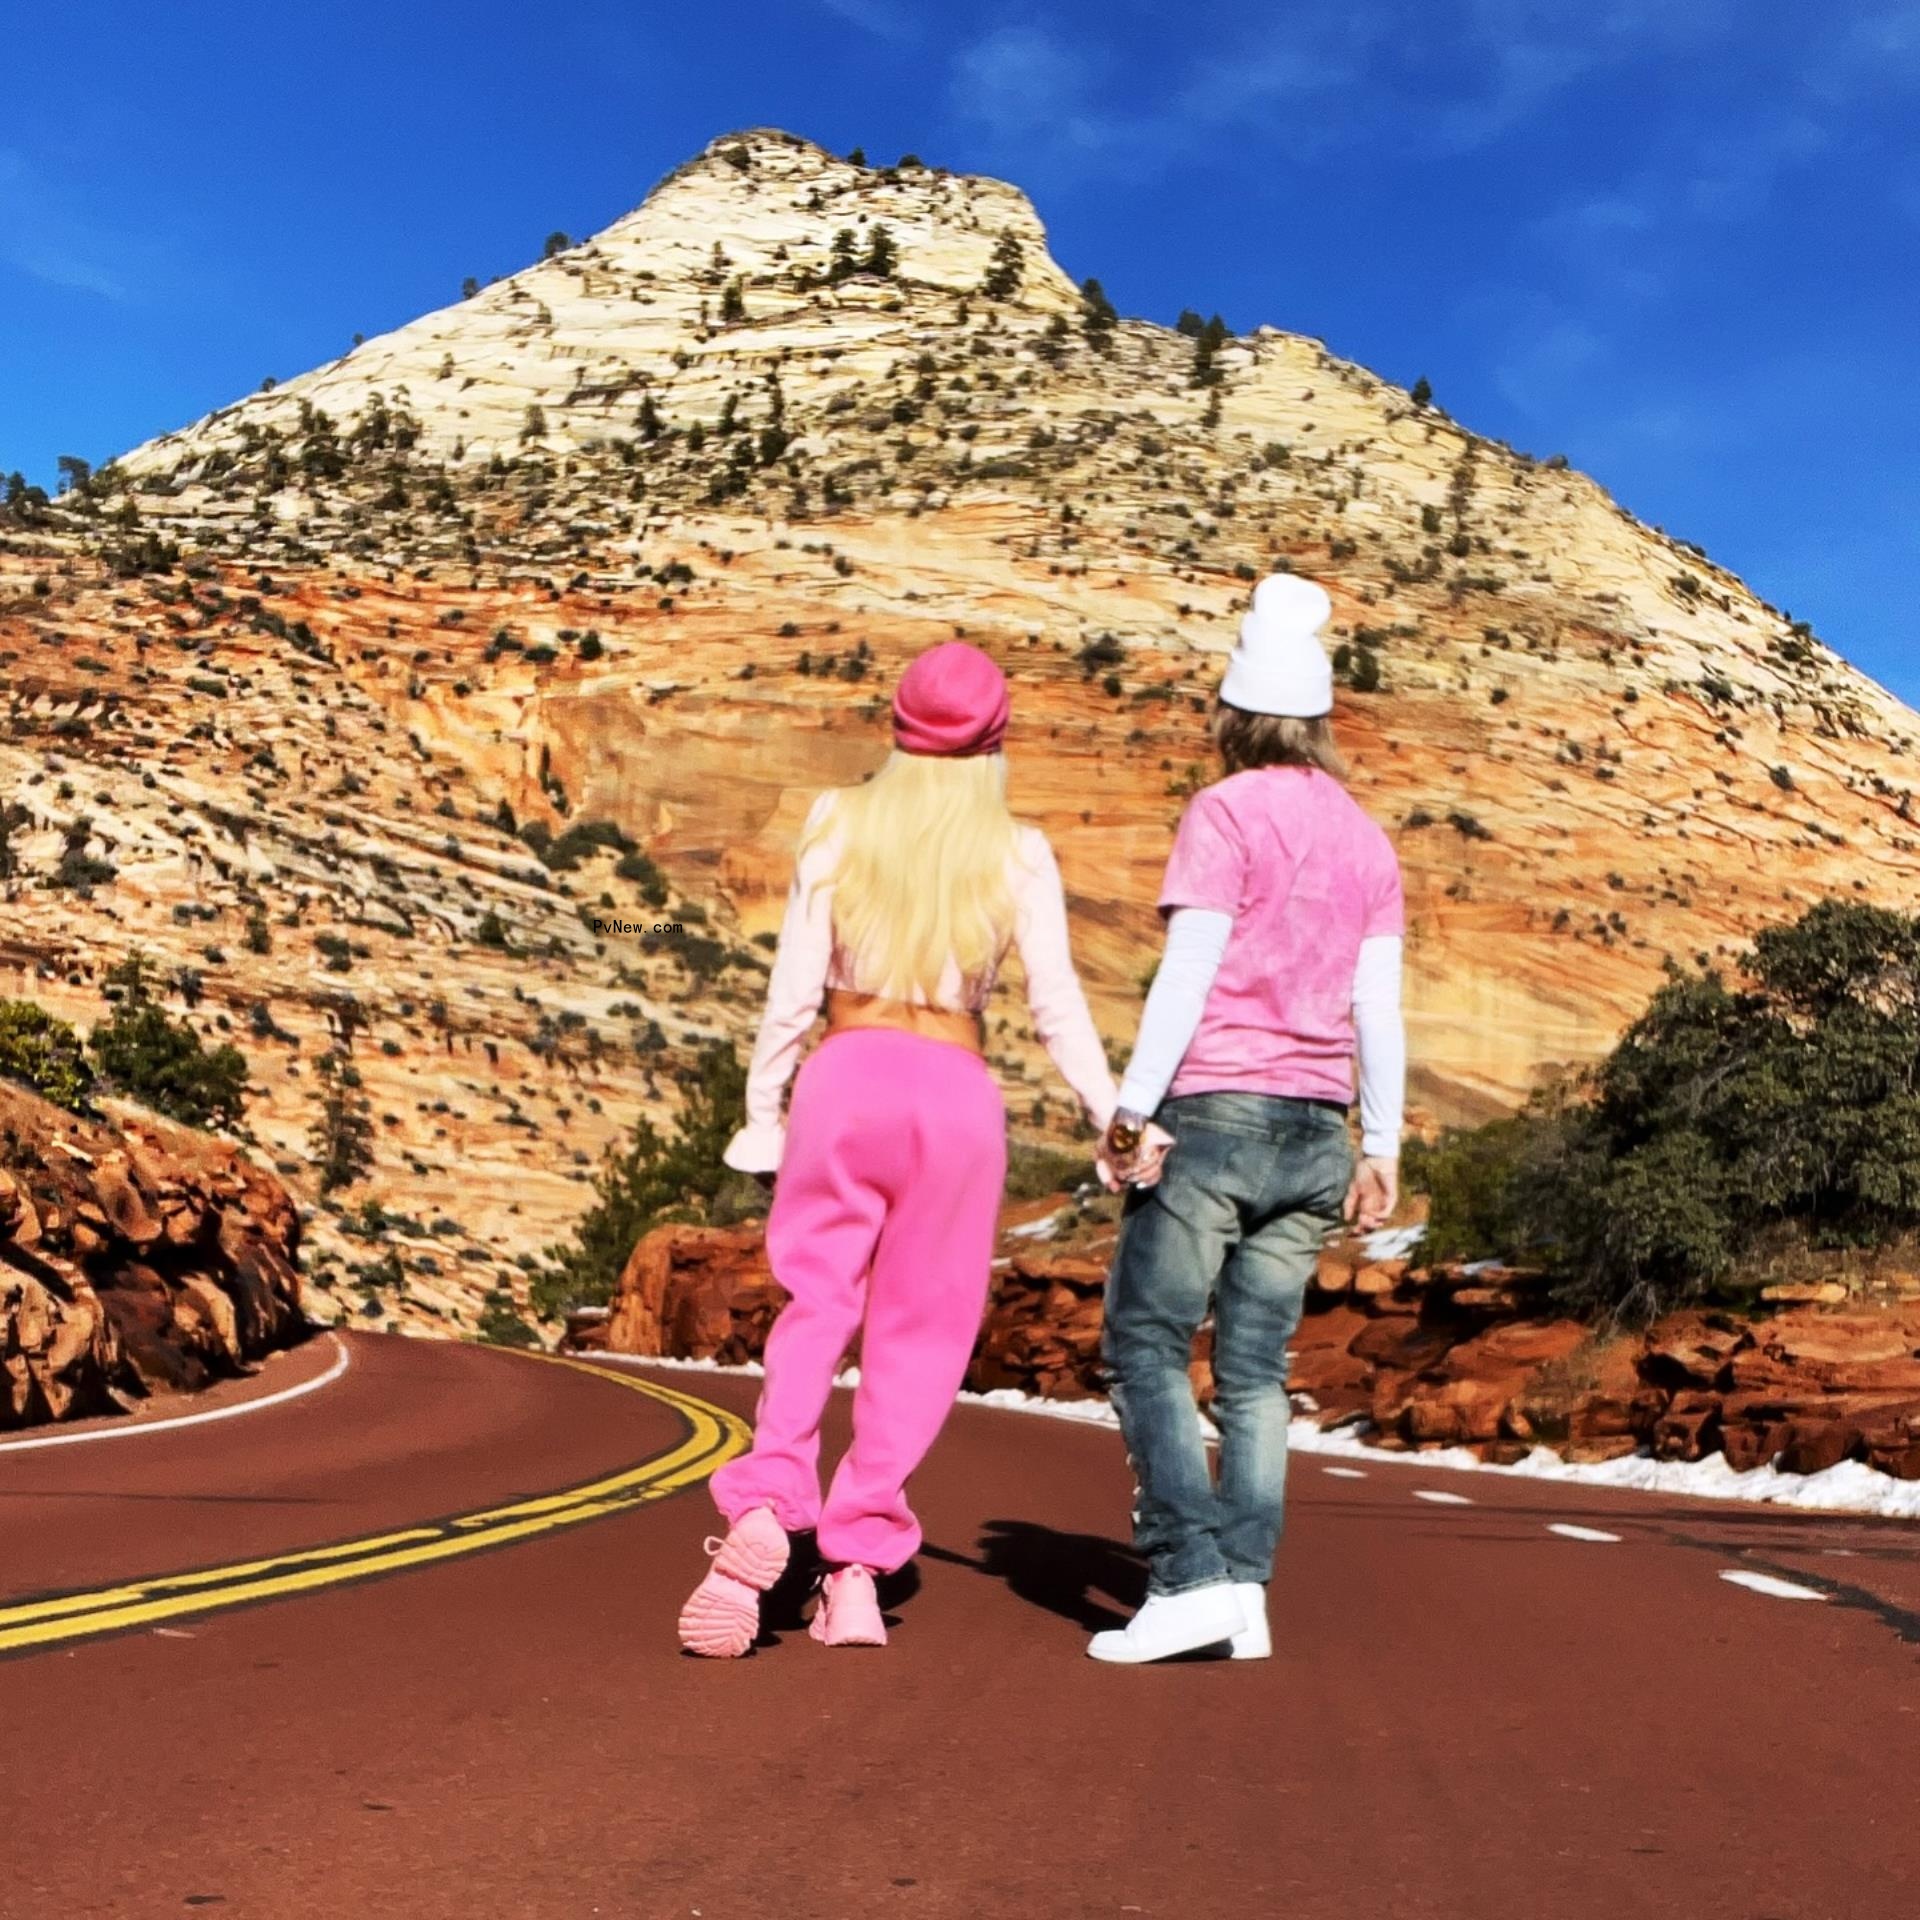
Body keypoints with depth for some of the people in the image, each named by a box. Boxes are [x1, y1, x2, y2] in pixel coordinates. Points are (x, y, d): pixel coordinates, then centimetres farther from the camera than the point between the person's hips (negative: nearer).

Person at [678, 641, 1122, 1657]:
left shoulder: (840, 823, 3)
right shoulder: (1017, 853, 1)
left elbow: (796, 982, 1)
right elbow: (1057, 1006, -3)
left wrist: (761, 1103, 7)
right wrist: (1112, 1117, 2)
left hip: (845, 1073, 1)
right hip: (956, 1089, 0)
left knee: (816, 1301, 9)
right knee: (919, 1328, 9)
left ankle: (766, 1505, -12)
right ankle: (859, 1556, 7)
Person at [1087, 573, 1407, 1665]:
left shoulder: (1227, 811, -4)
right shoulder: (1368, 840, 14)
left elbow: (1188, 971, -11)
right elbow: (1380, 1009, 11)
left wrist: (1131, 1105, -10)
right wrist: (1383, 1148, 14)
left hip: (1217, 1112, -6)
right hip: (1317, 1129, 6)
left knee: (1147, 1344, 0)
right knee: (1255, 1368, 8)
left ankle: (1192, 1574, -9)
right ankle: (1245, 1591, 5)